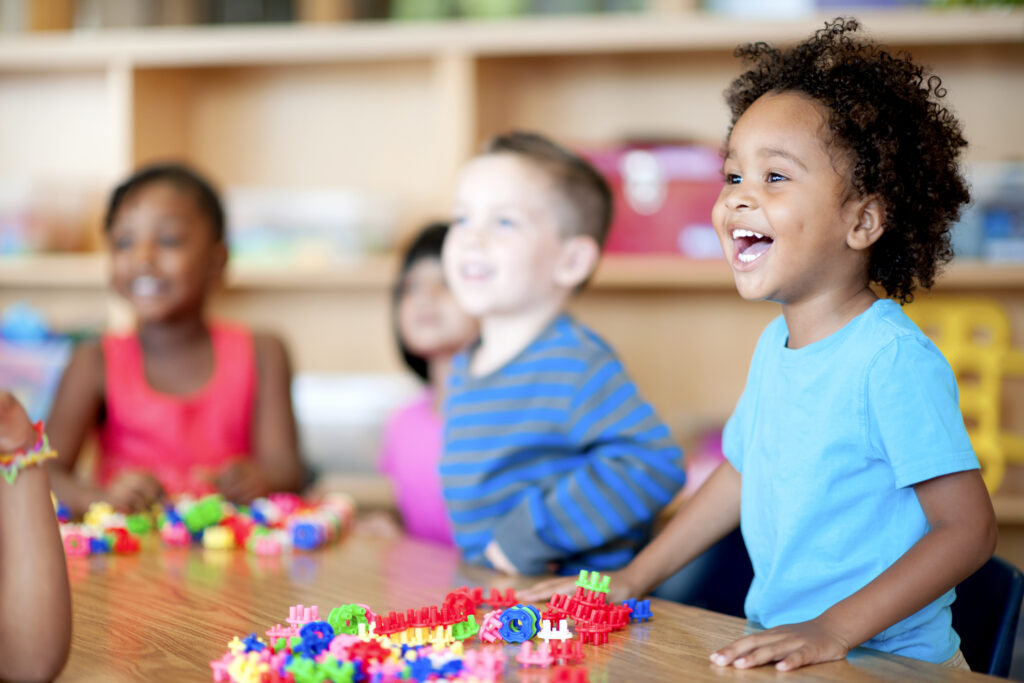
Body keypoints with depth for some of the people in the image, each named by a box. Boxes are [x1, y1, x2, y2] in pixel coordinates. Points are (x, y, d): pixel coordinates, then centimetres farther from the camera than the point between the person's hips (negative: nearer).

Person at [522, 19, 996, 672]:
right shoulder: (776, 345, 9)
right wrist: (633, 579, 23)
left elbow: (969, 528, -16)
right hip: (783, 648, 7)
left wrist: (835, 629, -21)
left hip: (885, 661, -7)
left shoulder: (894, 359, -16)